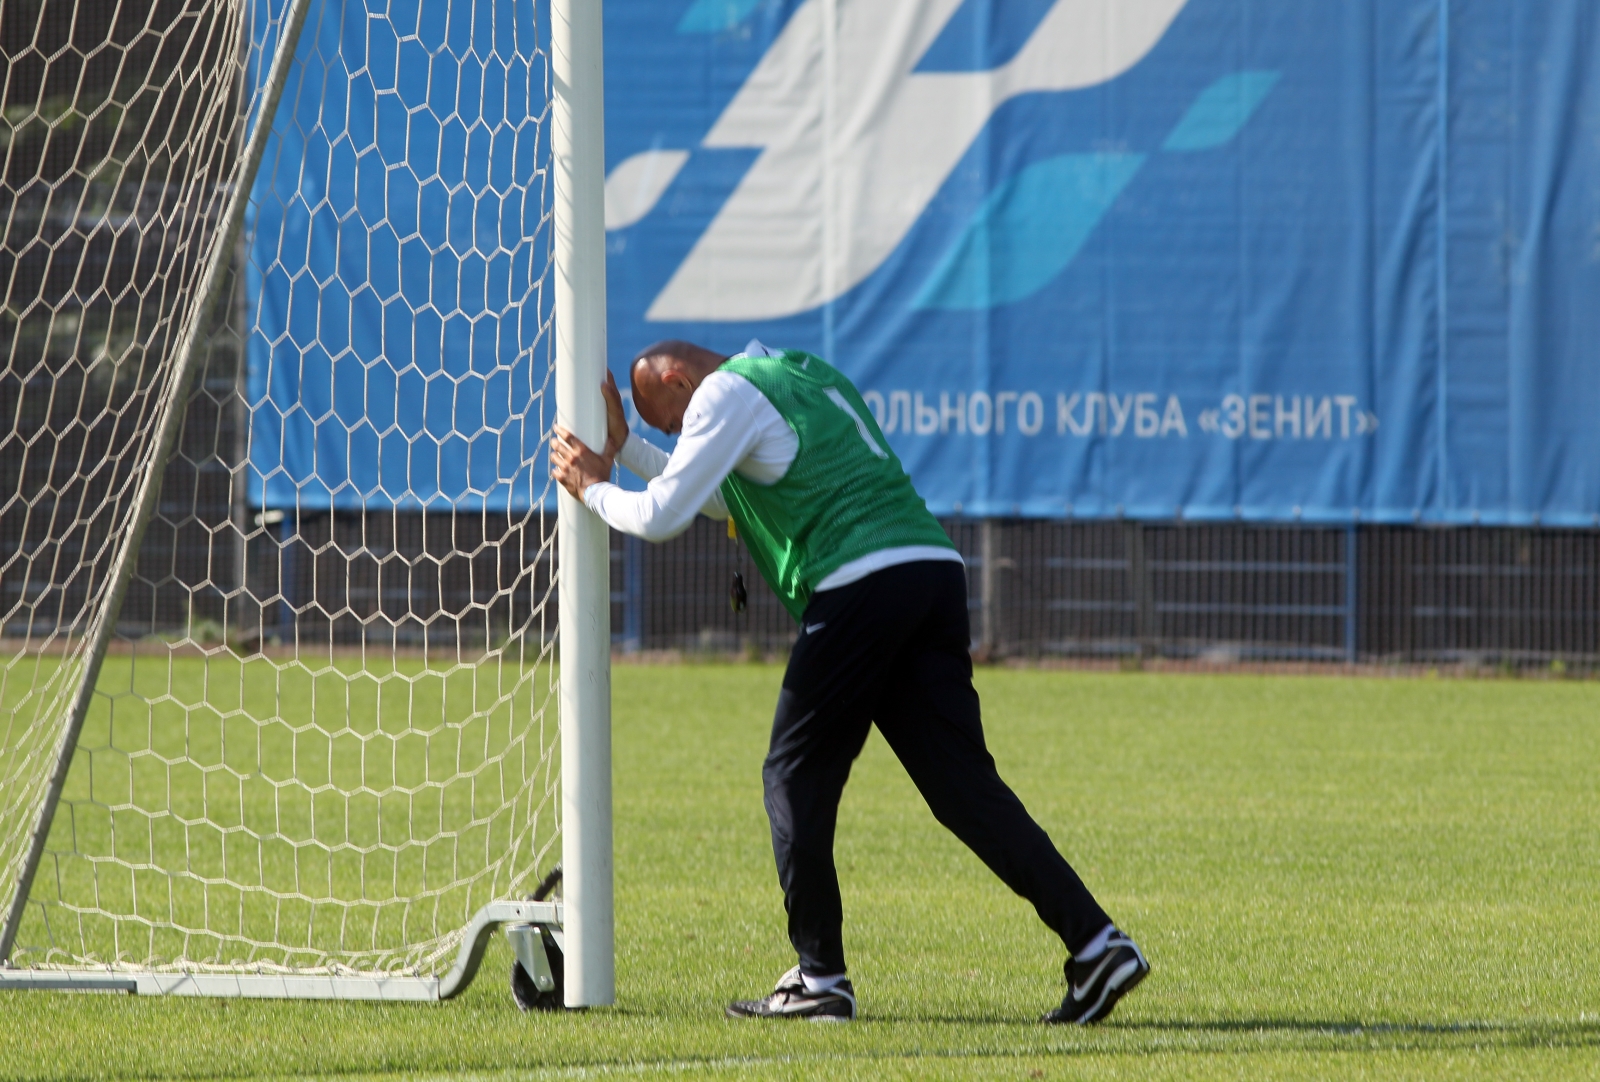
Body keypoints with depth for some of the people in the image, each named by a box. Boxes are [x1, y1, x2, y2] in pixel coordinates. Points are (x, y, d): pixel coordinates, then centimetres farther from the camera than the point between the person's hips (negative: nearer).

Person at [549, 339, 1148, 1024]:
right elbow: (719, 496, 40)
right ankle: (1096, 944, -7)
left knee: (795, 778, 5)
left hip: (860, 583, -8)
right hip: (935, 568, 8)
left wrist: (592, 489, 16)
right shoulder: (803, 375, 30)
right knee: (965, 786, 4)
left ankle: (820, 980, 5)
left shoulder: (725, 394, 2)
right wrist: (622, 447, 38)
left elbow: (660, 517, -2)